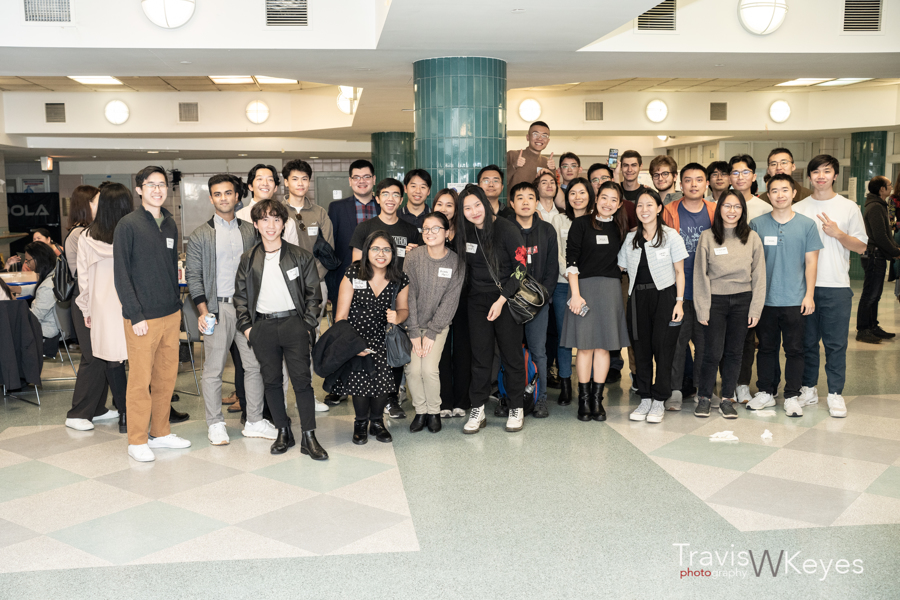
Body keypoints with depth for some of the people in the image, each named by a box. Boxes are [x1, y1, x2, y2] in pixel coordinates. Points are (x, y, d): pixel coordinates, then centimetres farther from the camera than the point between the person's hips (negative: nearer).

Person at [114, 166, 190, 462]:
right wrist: (136, 315, -15)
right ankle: (137, 441, 11)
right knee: (140, 380, 0)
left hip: (171, 314, 6)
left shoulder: (170, 224, 12)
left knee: (167, 376, 12)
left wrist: (176, 303, 12)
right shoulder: (129, 224, -7)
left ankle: (160, 432, 25)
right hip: (142, 317, -6)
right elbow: (121, 273, -10)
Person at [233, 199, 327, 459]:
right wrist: (245, 326, 2)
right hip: (262, 327, 2)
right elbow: (240, 296, 12)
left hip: (293, 323, -2)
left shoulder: (301, 256, 3)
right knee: (271, 380, 6)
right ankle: (283, 432, 19)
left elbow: (313, 293, 3)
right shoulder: (248, 260, 9)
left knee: (302, 379, -6)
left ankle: (309, 437, -1)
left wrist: (307, 324, -5)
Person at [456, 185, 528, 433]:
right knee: (480, 355, 4)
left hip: (506, 299, -4)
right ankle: (477, 410, 12)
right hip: (478, 301, 4)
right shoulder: (465, 232, 5)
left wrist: (502, 300, -16)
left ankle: (517, 409, 14)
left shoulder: (506, 229, -11)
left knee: (511, 354, 2)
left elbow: (521, 266, -12)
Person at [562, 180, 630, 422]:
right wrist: (575, 293, -13)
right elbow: (571, 260, -7)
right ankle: (584, 400, 8)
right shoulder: (581, 224, -2)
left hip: (610, 288, 3)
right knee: (585, 345, -1)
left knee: (603, 345, 4)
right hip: (584, 285, -3)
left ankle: (597, 399, 11)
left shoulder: (620, 227, 11)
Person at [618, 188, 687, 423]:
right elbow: (621, 268, 12)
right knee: (641, 349, 4)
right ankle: (645, 398, 14)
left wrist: (679, 301, -6)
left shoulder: (670, 235, 1)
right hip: (637, 298, 3)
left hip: (664, 296, -3)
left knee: (663, 348, -3)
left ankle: (659, 401, 6)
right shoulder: (631, 238, 11)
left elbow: (679, 272, 1)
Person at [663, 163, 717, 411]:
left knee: (705, 340, 9)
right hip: (678, 288, -2)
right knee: (677, 339, 2)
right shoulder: (670, 212, 1)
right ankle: (675, 388, 12)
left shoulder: (715, 212, 6)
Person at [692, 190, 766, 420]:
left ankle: (727, 399, 18)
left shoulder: (752, 238, 4)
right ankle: (704, 398, 13)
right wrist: (702, 309, -5)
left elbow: (758, 276, 5)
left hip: (742, 300, 2)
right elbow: (700, 275, 0)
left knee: (734, 352, 7)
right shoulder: (707, 237, 0)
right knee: (713, 353, -3)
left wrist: (755, 308, 0)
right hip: (715, 300, -2)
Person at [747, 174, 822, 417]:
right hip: (765, 298, 1)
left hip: (795, 299, -1)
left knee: (794, 349, 5)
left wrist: (809, 294, -3)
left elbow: (811, 262, 3)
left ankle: (792, 397, 15)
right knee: (766, 347, 10)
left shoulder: (807, 224, 2)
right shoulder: (757, 224, 3)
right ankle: (766, 392, 22)